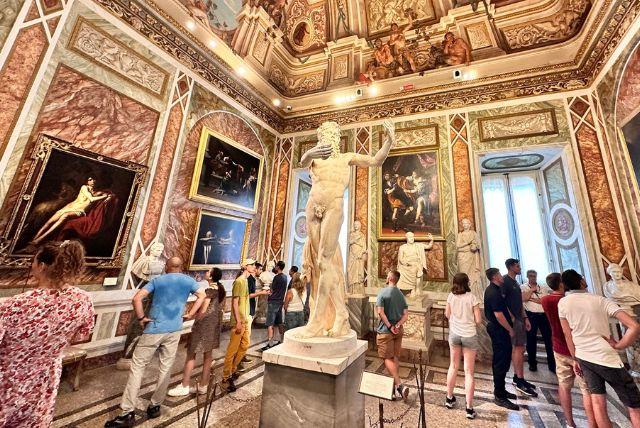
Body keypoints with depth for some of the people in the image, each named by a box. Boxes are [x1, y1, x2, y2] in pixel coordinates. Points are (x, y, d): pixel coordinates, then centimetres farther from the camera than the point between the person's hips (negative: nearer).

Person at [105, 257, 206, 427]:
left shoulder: (157, 280, 1)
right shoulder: (188, 281, 4)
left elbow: (136, 299, -10)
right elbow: (203, 296, -4)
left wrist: (141, 318, -1)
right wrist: (190, 314, 3)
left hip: (154, 329, -2)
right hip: (174, 330, 2)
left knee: (137, 365, 8)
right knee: (166, 367, 12)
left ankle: (128, 412, 9)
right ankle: (155, 406, 24)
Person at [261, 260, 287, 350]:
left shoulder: (277, 277, -17)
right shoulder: (285, 277, 7)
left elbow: (272, 291, -9)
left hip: (273, 302, -8)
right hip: (280, 301, 8)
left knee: (270, 324, -3)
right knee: (280, 323, 16)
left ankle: (270, 344, -1)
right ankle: (282, 341, 24)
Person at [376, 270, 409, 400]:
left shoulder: (383, 292, -13)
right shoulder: (401, 295, 5)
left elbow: (380, 312, -20)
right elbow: (406, 315, 1)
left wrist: (389, 326, -14)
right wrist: (398, 325, -8)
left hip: (386, 330, -6)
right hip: (398, 330, 6)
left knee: (388, 358, 3)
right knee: (395, 357, 17)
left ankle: (400, 385, -6)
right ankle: (394, 385, 27)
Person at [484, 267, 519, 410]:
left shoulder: (492, 290, 12)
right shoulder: (494, 293, -22)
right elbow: (498, 315, -23)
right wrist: (510, 329, -13)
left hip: (495, 328, 11)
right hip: (499, 330, -11)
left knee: (499, 360, 19)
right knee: (501, 362, -3)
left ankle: (500, 389, 32)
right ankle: (499, 396, 5)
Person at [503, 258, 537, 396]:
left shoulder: (515, 283, 16)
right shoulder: (505, 281, -13)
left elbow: (520, 302, 20)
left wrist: (525, 318, 13)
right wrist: (511, 317, -19)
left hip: (519, 319, 9)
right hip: (512, 319, -9)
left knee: (517, 349, 14)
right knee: (519, 349, -7)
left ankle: (516, 377, 23)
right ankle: (520, 382, 1)